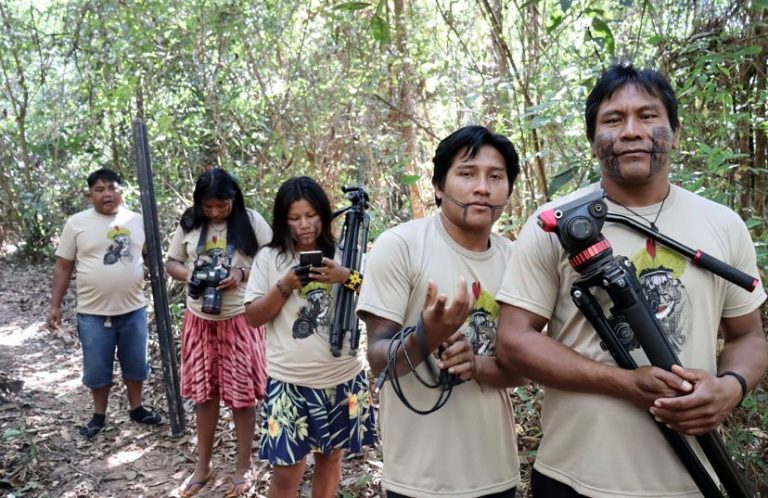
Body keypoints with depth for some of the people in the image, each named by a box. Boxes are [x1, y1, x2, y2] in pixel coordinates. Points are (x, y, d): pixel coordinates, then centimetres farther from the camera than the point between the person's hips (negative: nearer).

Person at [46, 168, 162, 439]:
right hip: (93, 313, -2)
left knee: (135, 363, 14)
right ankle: (99, 415, 30)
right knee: (97, 367, 10)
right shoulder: (77, 223, -4)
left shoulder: (137, 221, 2)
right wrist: (55, 305, -2)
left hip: (133, 309, 2)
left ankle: (136, 408, 34)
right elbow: (63, 267, 0)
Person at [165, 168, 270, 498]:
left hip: (240, 320, -3)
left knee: (242, 393, 6)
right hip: (200, 320, 3)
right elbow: (171, 263, 9)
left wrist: (243, 273, -23)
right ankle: (203, 466, 30)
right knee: (203, 393, 13)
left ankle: (243, 467, 23)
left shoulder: (251, 221, -8)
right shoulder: (189, 224, 1)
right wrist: (188, 275, -13)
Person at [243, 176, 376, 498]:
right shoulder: (268, 258, 0)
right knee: (286, 472, 2)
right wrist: (284, 287, -15)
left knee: (330, 457, 17)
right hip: (289, 381, -1)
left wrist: (347, 278, -19)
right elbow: (253, 317, 0)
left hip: (342, 377, 2)